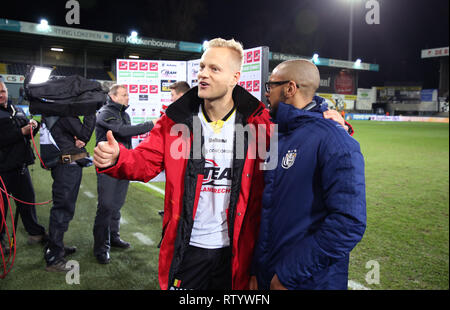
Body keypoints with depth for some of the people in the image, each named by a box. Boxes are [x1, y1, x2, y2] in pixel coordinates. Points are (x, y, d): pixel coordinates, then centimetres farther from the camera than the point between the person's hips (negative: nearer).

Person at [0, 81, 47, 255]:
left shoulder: (18, 111, 14)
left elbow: (28, 135, 21)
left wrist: (33, 126, 2)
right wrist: (21, 132, -22)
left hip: (20, 165, 6)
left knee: (27, 199, 15)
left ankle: (35, 233, 28)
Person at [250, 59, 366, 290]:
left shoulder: (333, 141, -17)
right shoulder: (275, 137, 7)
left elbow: (349, 223, -24)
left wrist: (288, 275, -21)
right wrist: (255, 270, 7)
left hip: (311, 281, -6)